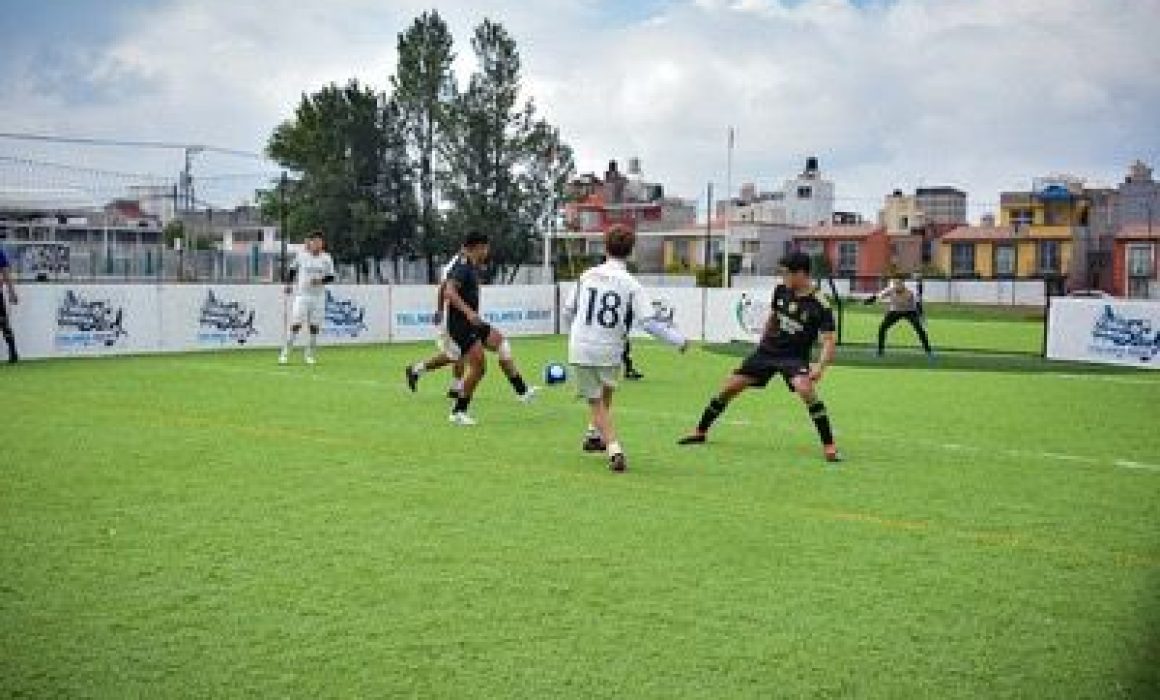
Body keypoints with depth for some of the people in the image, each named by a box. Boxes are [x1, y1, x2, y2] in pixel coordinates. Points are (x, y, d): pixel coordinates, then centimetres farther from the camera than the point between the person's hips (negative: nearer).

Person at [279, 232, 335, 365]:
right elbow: (293, 269, 14)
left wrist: (321, 281, -13)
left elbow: (331, 277, 5)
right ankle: (285, 353, -2)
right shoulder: (301, 255, 1)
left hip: (318, 296, 2)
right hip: (302, 294, -2)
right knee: (295, 324, -9)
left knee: (314, 326, 4)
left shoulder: (326, 258, 2)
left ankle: (309, 354, 16)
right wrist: (289, 284, 5)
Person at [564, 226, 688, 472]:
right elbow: (648, 322, -14)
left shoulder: (587, 276, 2)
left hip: (580, 350, 1)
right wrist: (678, 339, -4)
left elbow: (568, 311, 10)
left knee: (596, 402, 8)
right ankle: (595, 435, 40)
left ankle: (614, 449, -7)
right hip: (610, 351, -1)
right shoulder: (631, 284, -7)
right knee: (606, 391, 29)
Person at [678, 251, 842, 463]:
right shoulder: (781, 291, -2)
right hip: (767, 350, 5)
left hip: (795, 357, -5)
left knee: (806, 389, -33)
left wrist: (820, 367, -35)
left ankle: (829, 446, -22)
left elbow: (829, 340, -20)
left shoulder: (819, 305, -18)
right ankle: (700, 432, 22)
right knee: (729, 388, 3)